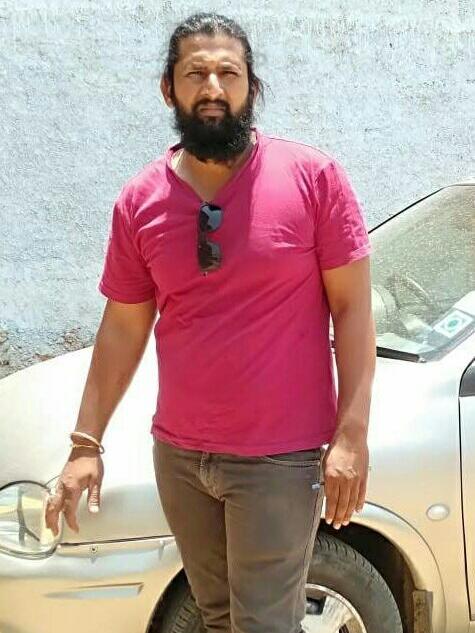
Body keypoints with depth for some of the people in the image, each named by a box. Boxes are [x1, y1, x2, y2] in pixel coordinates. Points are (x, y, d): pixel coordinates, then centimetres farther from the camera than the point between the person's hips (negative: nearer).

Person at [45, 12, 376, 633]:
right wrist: (86, 444, 5)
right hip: (178, 455, 4)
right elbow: (123, 327, 6)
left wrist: (352, 435, -13)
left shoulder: (314, 176, -9)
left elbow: (353, 308, -7)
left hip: (279, 461, -4)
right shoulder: (139, 201, 0)